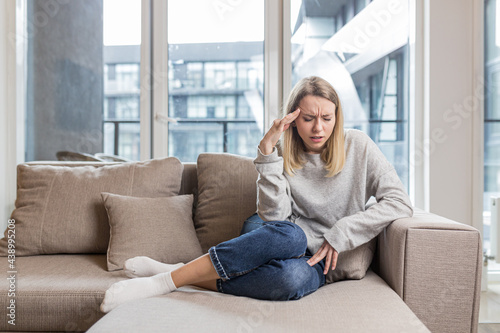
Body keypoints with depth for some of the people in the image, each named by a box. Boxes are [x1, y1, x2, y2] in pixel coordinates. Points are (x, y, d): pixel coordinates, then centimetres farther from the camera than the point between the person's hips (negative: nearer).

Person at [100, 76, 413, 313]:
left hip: (315, 258, 0)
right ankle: (170, 276, -34)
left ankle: (181, 276, -29)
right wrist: (267, 151, -20)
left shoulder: (358, 146, -3)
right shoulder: (284, 154, 0)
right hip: (274, 238, 1)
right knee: (288, 235, -40)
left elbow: (399, 202, -7)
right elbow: (274, 217, -14)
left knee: (293, 279, -40)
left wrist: (340, 235, -12)